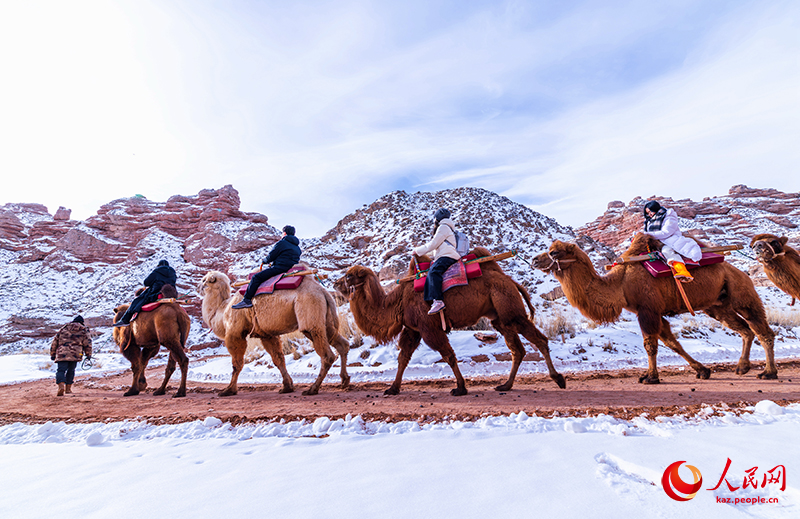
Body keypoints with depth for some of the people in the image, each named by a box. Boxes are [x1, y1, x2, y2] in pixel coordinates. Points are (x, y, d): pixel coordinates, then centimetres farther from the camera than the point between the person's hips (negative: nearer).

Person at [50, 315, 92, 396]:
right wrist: (88, 354, 17)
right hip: (75, 354, 0)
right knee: (71, 370, 14)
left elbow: (54, 342, 18)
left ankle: (61, 385, -24)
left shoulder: (64, 328, 16)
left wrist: (52, 354, 26)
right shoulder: (84, 330, 11)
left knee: (61, 370, -2)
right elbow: (87, 343, 8)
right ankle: (68, 388, 19)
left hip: (62, 353, 0)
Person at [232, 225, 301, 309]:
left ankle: (247, 300, -14)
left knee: (256, 277, -9)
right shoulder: (297, 247, 21)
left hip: (280, 267, -10)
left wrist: (264, 261, 18)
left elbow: (271, 256, -4)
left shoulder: (282, 242, -4)